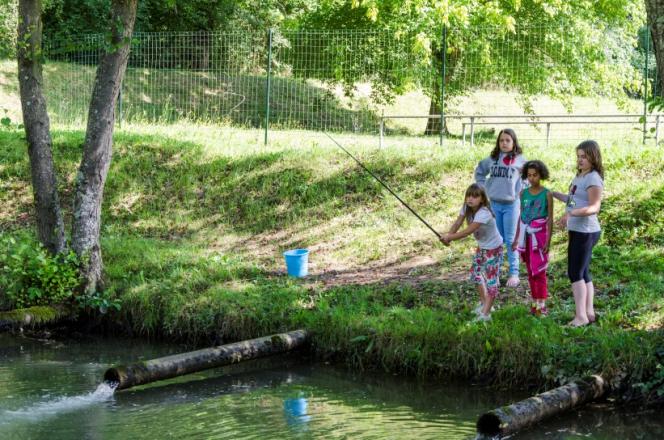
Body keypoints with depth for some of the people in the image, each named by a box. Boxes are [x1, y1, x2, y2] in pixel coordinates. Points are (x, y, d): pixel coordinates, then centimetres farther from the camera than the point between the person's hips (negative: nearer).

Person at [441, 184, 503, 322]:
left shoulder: (484, 213, -35)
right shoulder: (467, 207, -9)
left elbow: (468, 231, -38)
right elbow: (457, 223, -15)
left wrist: (450, 237, -33)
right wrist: (448, 236, -32)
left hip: (493, 248, -9)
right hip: (482, 246, 9)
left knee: (491, 278, -8)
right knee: (476, 271, 19)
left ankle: (485, 313, -7)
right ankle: (484, 302, 36)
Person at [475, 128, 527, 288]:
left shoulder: (520, 160, -5)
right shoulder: (492, 159, 5)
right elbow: (479, 172, 18)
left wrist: (521, 194, -6)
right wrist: (484, 188, 9)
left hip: (511, 204, -3)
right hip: (493, 204, 3)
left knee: (511, 240, 2)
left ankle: (514, 273, 9)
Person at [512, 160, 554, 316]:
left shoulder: (547, 194, -6)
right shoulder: (523, 193, 5)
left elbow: (550, 219, -5)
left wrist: (548, 240, -11)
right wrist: (516, 238, 12)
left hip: (540, 235, -4)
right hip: (526, 236, 4)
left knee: (539, 271, -4)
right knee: (530, 271, 9)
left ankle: (541, 304, 2)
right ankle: (535, 302, 18)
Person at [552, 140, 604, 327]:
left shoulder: (593, 179, -15)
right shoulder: (580, 176, 14)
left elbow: (594, 207, -24)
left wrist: (572, 213, -35)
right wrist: (553, 193, 22)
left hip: (586, 232, -10)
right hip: (577, 230, 10)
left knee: (575, 273, -9)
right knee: (583, 273, 13)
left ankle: (581, 316, -7)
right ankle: (589, 313, 18)